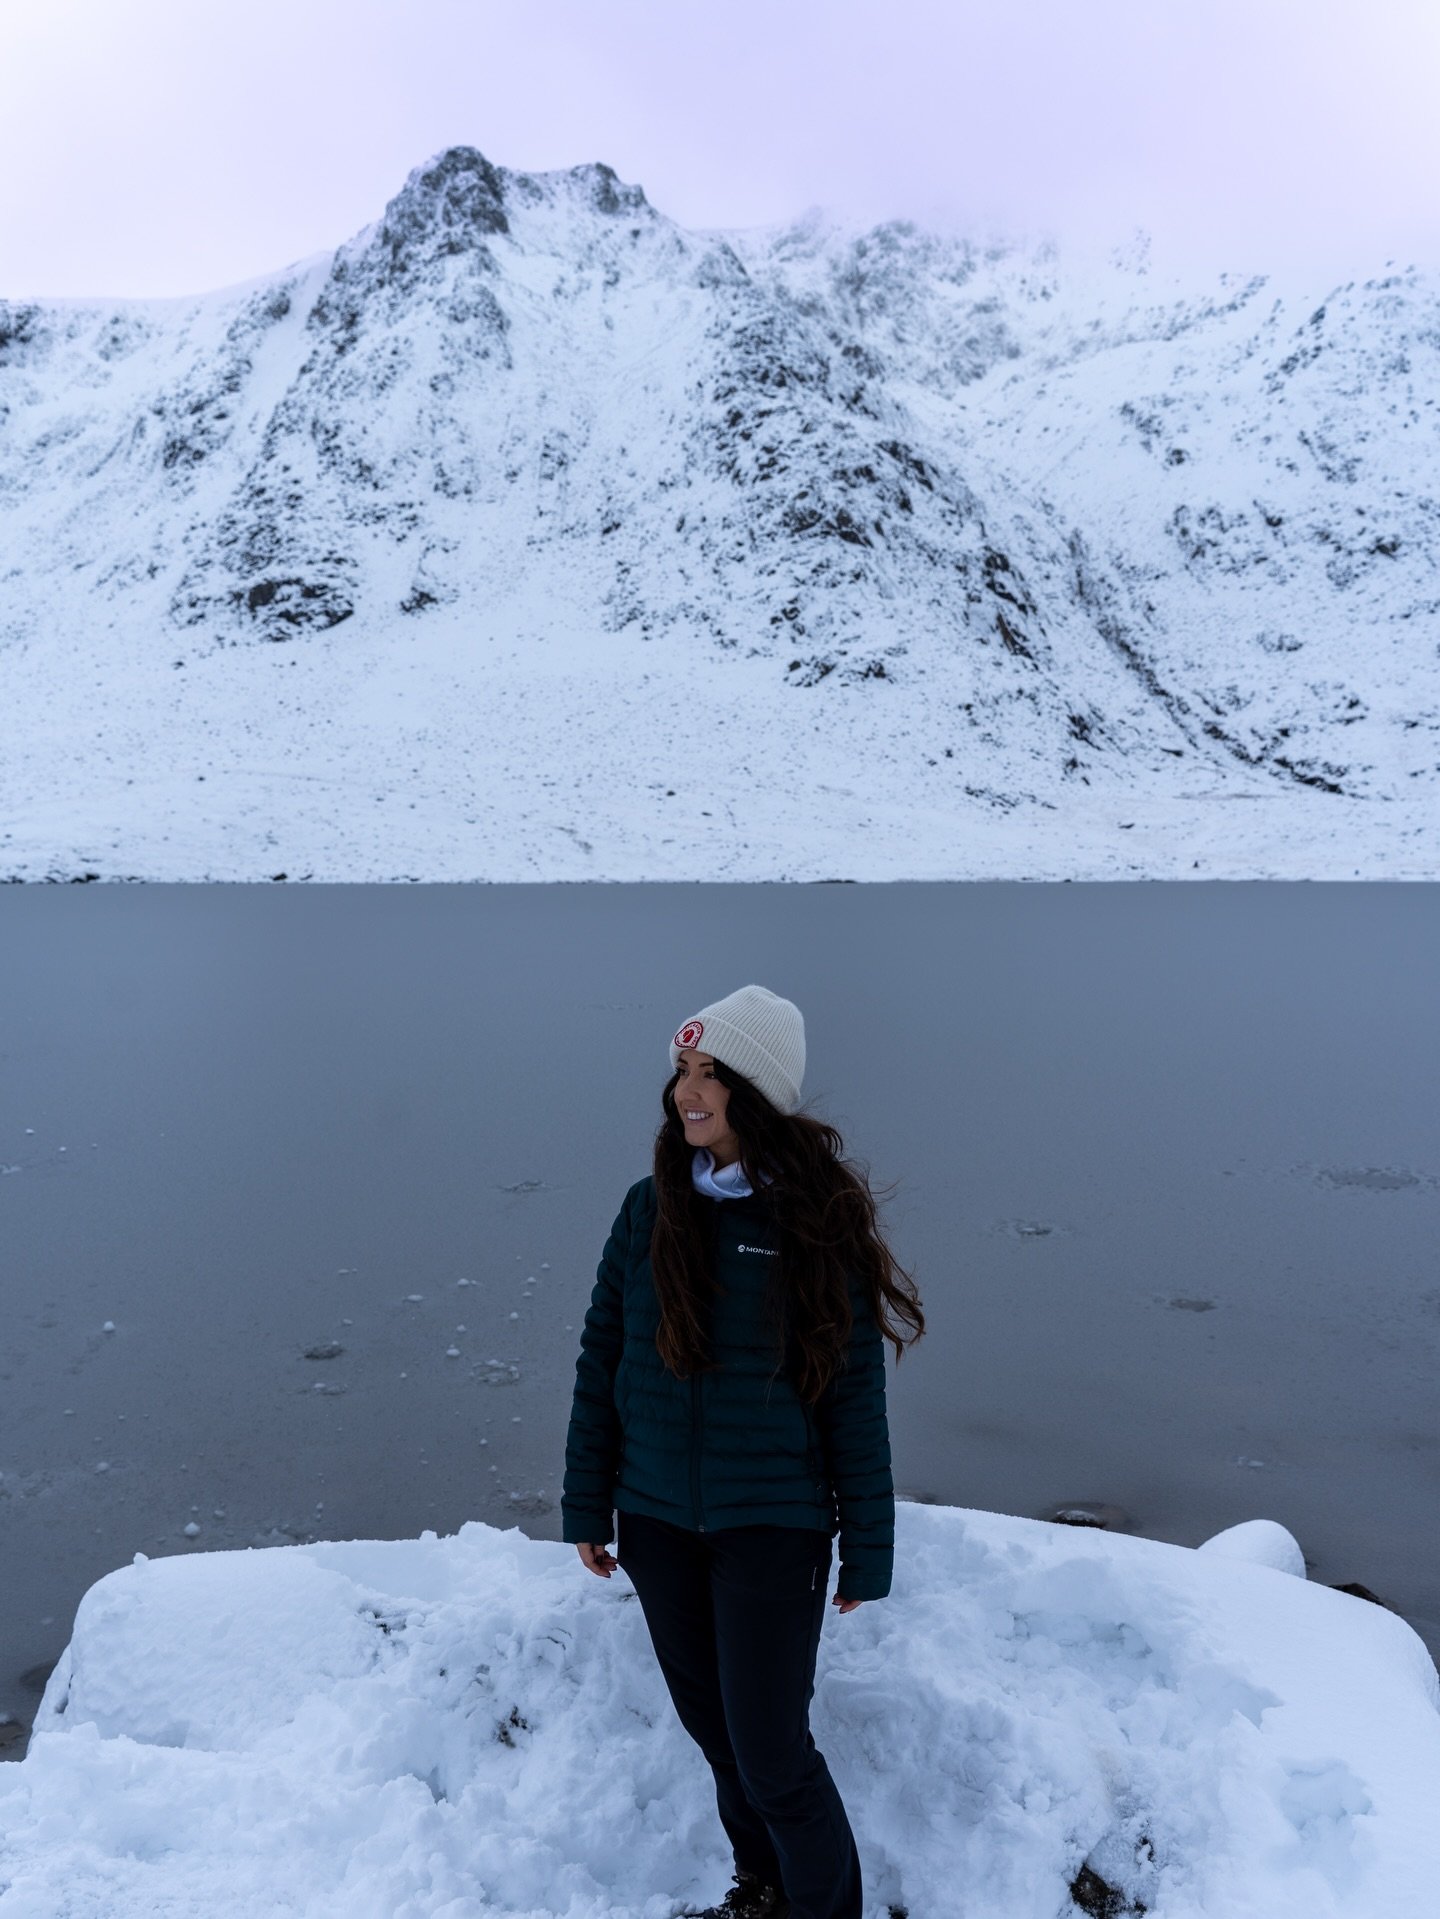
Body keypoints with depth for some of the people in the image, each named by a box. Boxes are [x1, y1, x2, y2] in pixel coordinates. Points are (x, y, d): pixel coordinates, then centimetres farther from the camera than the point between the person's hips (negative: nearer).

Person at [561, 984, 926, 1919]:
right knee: (715, 1727, 19)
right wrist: (587, 1506, 5)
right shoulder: (651, 1209, -4)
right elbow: (602, 1361, 2)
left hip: (773, 1528, -4)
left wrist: (868, 1550, -7)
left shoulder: (815, 1222, -13)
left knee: (772, 1753, 0)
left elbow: (855, 1397, -9)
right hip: (658, 1524, 4)